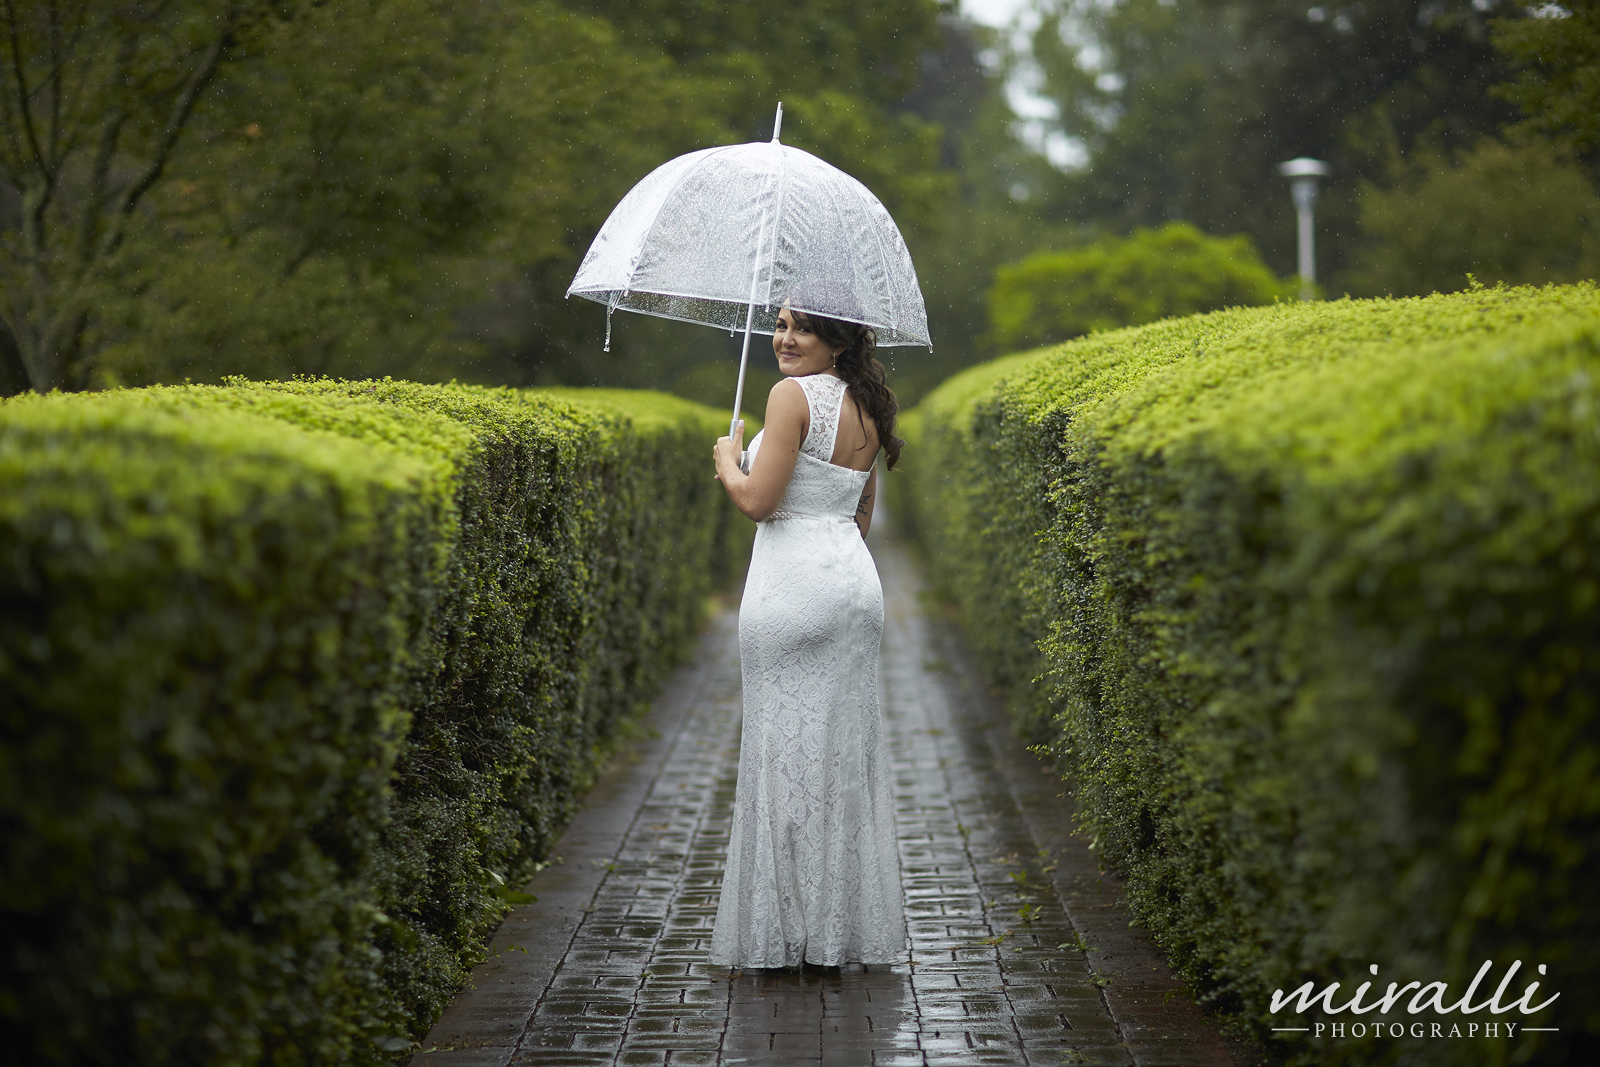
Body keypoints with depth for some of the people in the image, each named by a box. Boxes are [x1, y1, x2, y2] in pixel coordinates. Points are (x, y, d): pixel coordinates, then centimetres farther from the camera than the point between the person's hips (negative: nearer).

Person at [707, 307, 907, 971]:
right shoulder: (866, 408, 14)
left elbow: (758, 501, -15)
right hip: (856, 582, 8)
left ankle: (784, 935, 3)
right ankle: (853, 929, 17)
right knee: (847, 750, 12)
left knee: (785, 750, -2)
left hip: (793, 585, -8)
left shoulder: (795, 394, -11)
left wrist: (727, 462, 3)